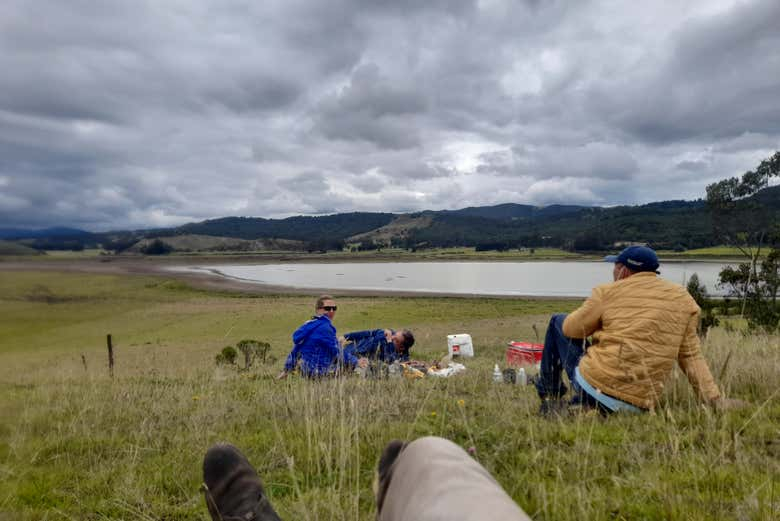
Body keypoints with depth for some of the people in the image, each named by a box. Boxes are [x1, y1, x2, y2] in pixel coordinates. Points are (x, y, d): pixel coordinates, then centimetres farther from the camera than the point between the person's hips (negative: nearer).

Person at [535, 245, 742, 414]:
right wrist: (715, 399, 7)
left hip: (594, 387, -5)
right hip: (640, 406, 5)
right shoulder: (683, 299, 8)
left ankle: (550, 397, 18)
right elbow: (692, 356, 3)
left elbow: (570, 329, 4)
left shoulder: (608, 292, -5)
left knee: (557, 321, 18)